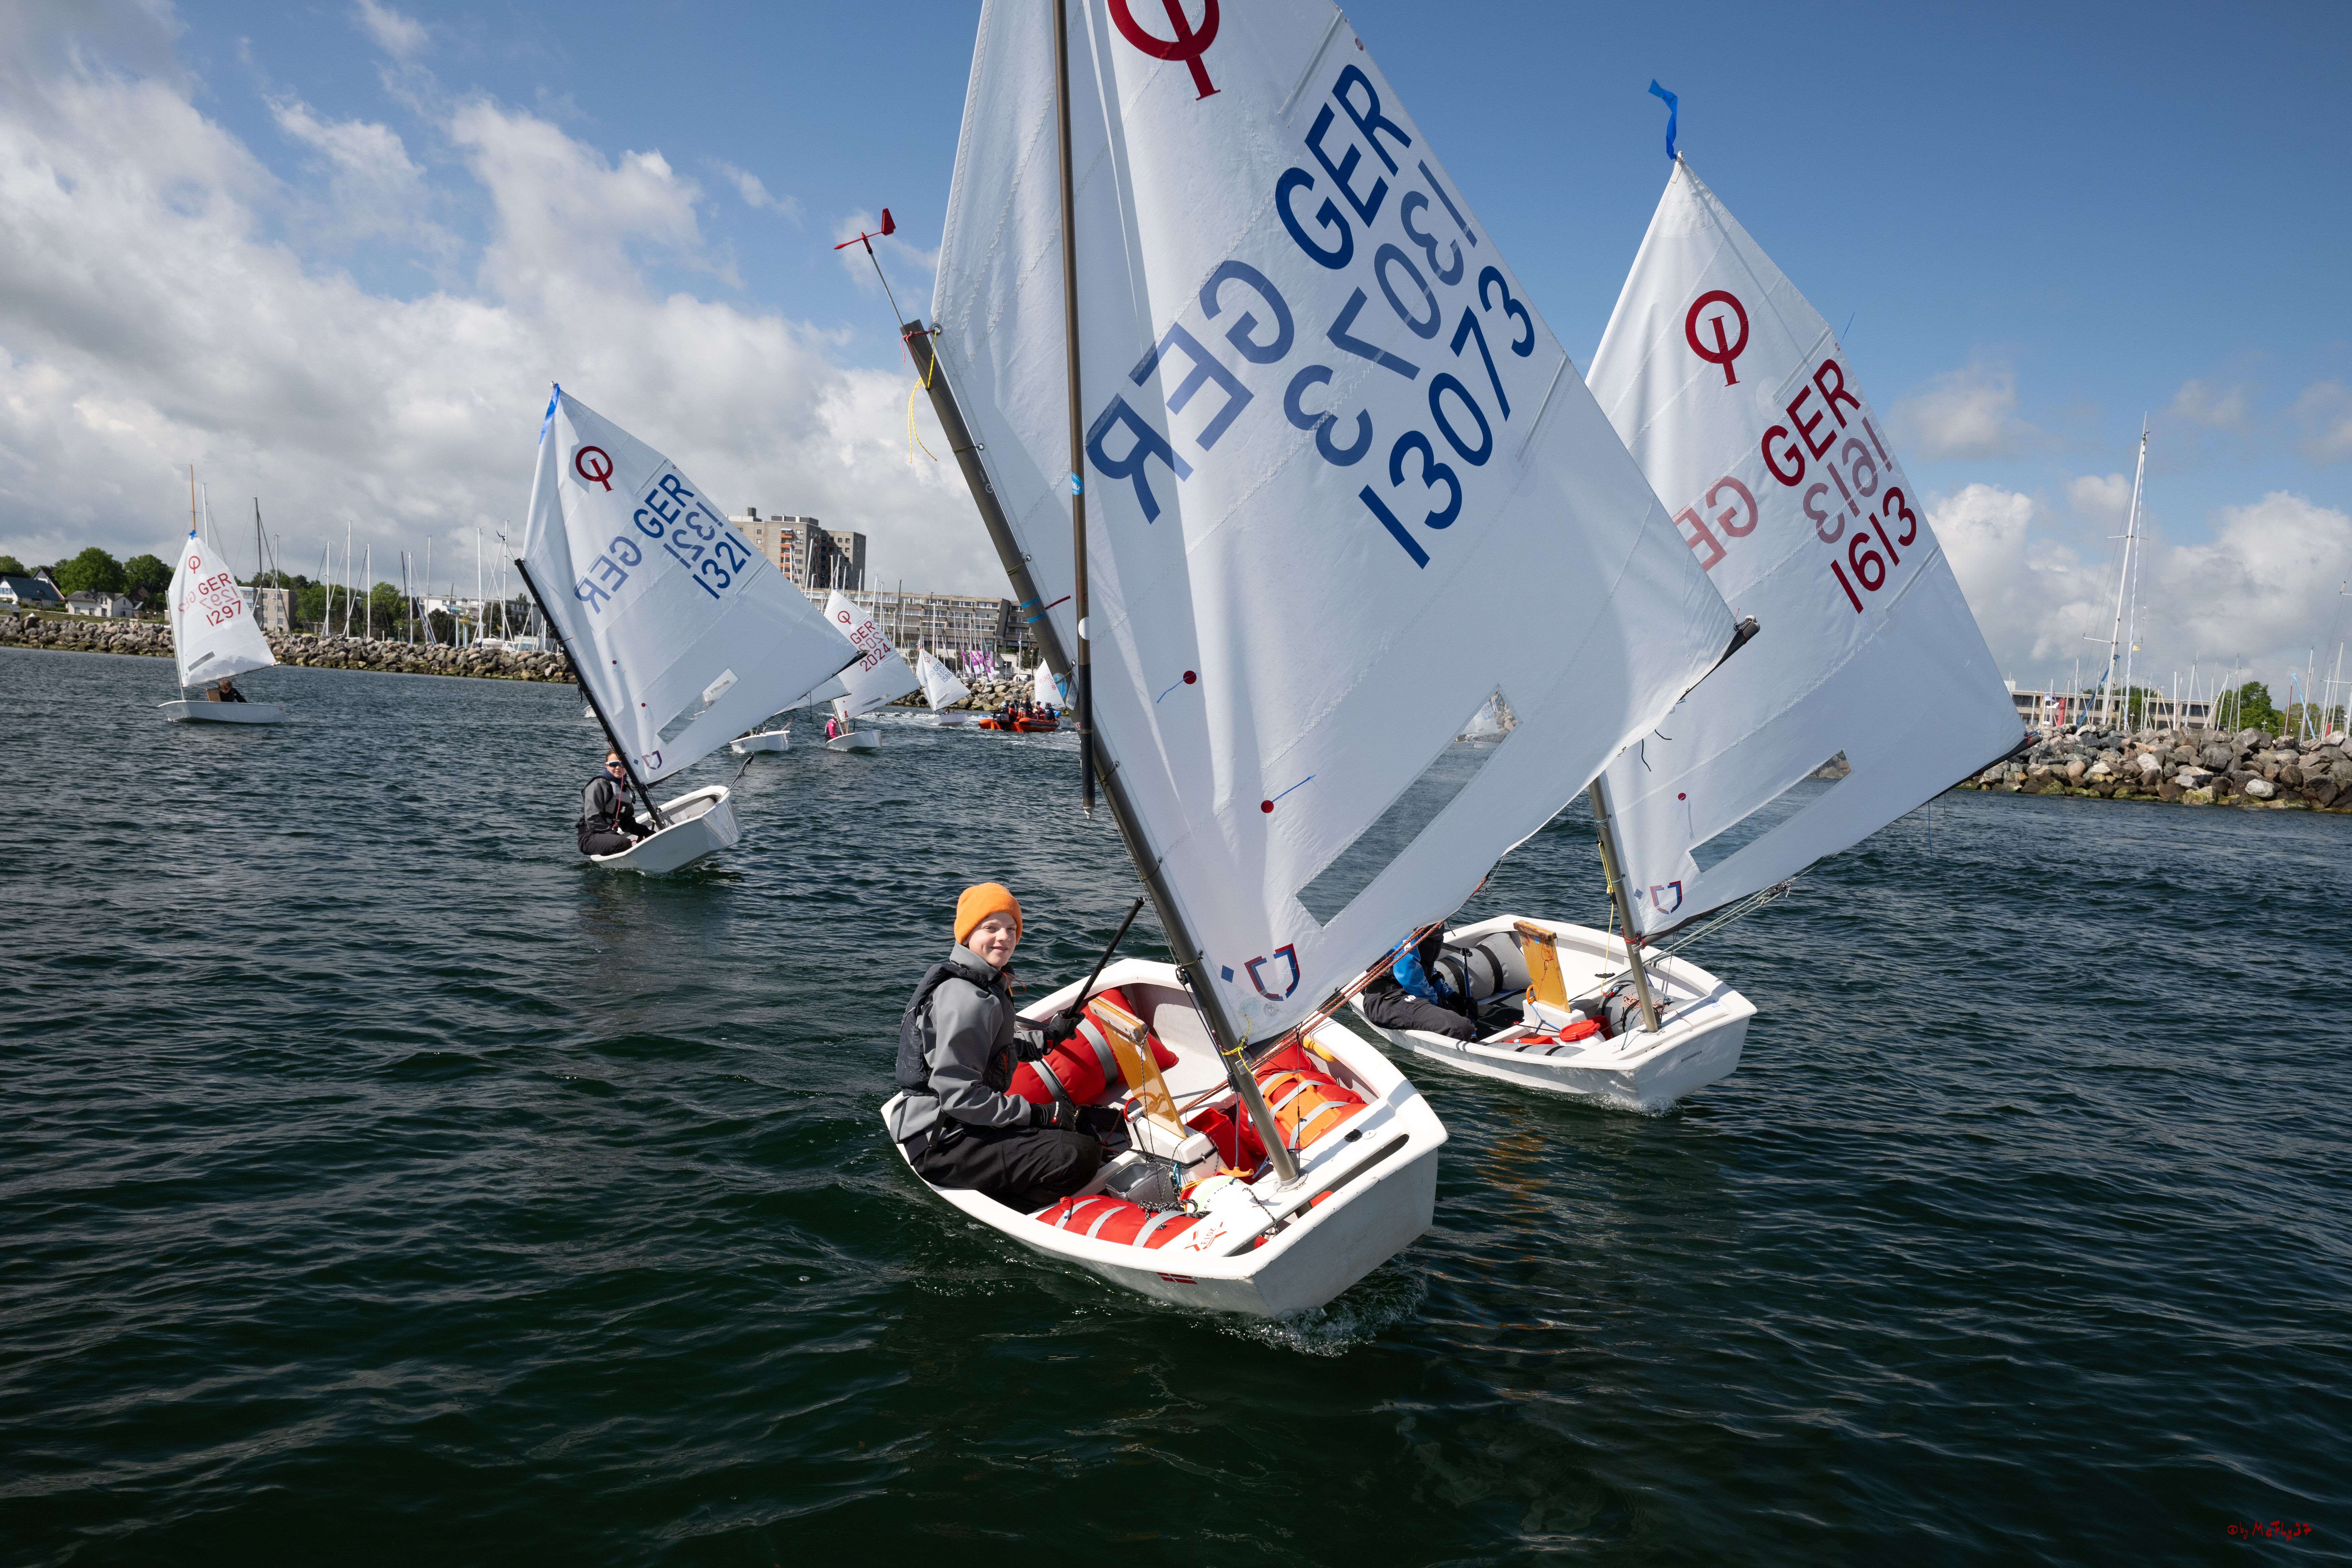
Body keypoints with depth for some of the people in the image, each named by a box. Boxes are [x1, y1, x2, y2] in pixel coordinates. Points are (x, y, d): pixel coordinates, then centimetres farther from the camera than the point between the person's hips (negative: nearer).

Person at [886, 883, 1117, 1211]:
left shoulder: (986, 984, 13)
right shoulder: (966, 998, -20)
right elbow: (959, 1095, -25)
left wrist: (1044, 1039, 21)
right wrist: (1040, 1114, -20)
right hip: (942, 1144, -11)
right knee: (1078, 1156, -23)